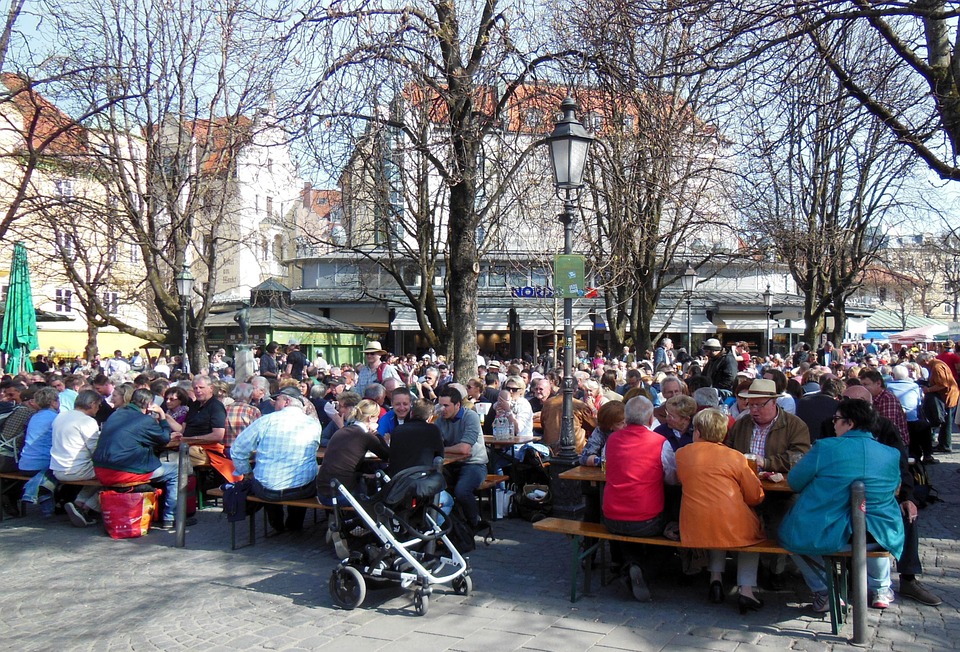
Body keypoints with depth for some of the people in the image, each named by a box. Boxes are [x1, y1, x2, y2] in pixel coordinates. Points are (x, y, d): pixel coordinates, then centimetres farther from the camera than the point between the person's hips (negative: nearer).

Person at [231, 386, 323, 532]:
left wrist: (246, 473, 15)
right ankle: (294, 524, 46)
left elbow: (237, 450, -2)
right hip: (304, 490, 1)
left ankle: (277, 525, 47)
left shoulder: (266, 420, -9)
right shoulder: (314, 424, -3)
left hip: (267, 491, -1)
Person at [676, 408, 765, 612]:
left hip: (694, 528, 3)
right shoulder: (735, 457, -1)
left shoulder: (681, 454, 4)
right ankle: (746, 590, 14)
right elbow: (756, 496, 2)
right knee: (753, 529, 29)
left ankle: (715, 577, 19)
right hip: (732, 527, -2)